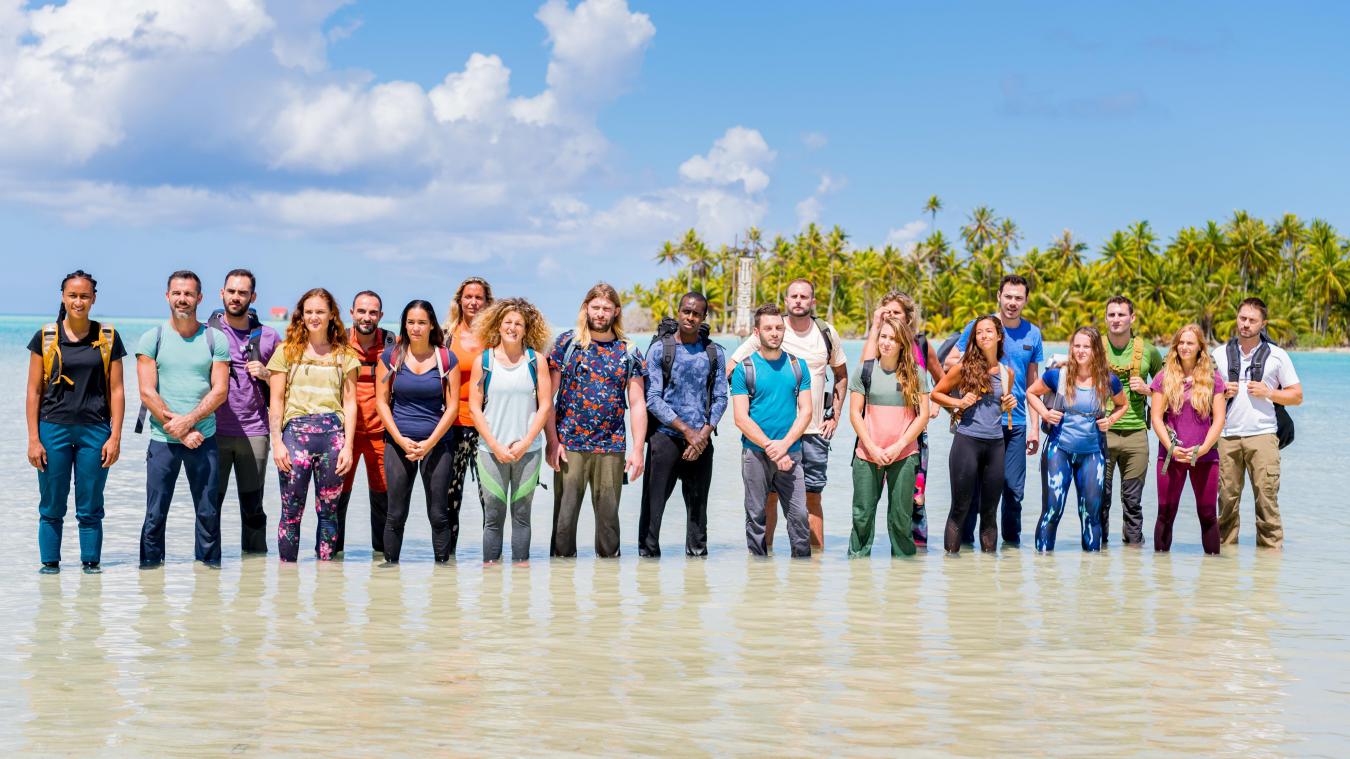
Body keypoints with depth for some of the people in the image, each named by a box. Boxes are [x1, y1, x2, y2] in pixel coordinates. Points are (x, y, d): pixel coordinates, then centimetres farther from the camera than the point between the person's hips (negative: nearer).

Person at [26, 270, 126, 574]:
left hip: (95, 430, 0)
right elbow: (34, 391, 4)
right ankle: (50, 563, 13)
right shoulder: (45, 337, 3)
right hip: (53, 428, 0)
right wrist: (33, 439, -2)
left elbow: (116, 390, 5)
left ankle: (91, 562, 12)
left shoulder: (108, 338, 5)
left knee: (90, 509, 2)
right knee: (51, 507, 3)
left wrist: (115, 437, -2)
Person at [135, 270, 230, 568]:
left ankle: (209, 563, 15)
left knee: (209, 512, 3)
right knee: (155, 514, 0)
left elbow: (220, 391, -1)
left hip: (204, 439, 1)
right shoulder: (152, 339, 3)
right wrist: (180, 432, -10)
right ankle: (150, 563, 12)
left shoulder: (215, 339, 6)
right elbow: (148, 393, -3)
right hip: (162, 440, -1)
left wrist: (188, 420, -14)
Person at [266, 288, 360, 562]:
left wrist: (347, 446, 0)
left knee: (328, 511, 3)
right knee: (291, 511, -4)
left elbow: (349, 403, 9)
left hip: (333, 434, 1)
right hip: (296, 431, -1)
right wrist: (277, 442, -4)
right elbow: (276, 401, 6)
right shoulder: (287, 351, 9)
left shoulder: (344, 355, 11)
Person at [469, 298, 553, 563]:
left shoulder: (535, 360, 4)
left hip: (528, 450, 1)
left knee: (522, 515, 4)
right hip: (491, 449, -1)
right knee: (493, 516, -1)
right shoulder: (483, 361, 2)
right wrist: (496, 446, -7)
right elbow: (474, 407, 1)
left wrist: (525, 443, -7)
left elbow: (545, 404, 2)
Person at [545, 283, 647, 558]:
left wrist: (637, 449, -3)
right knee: (564, 515, -1)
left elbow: (637, 404, 6)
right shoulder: (566, 343, 2)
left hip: (612, 446, 1)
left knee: (609, 515, 6)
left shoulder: (628, 351, 7)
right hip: (569, 444, -1)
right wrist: (552, 441, -7)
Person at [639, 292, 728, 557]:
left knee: (698, 504, 8)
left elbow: (720, 398, 7)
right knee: (654, 502, -4)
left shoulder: (714, 352, 8)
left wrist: (704, 435, -7)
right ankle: (647, 552, 2)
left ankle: (697, 552, 16)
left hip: (701, 440, 3)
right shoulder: (659, 349, -1)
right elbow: (653, 398, -6)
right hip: (665, 436, -3)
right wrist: (687, 431, -11)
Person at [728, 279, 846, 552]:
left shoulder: (827, 334, 5)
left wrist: (835, 416, 10)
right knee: (769, 493, -1)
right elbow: (731, 367, 2)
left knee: (812, 496, 6)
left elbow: (841, 376, 20)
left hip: (815, 430, 2)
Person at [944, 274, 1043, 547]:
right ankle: (965, 540, 12)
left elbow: (1032, 383, 13)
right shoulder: (979, 326, -1)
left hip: (1016, 422, 3)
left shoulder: (1033, 334, 8)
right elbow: (951, 360, 2)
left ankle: (1012, 540, 19)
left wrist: (1034, 426, 10)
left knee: (1014, 489, 5)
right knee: (972, 486, 2)